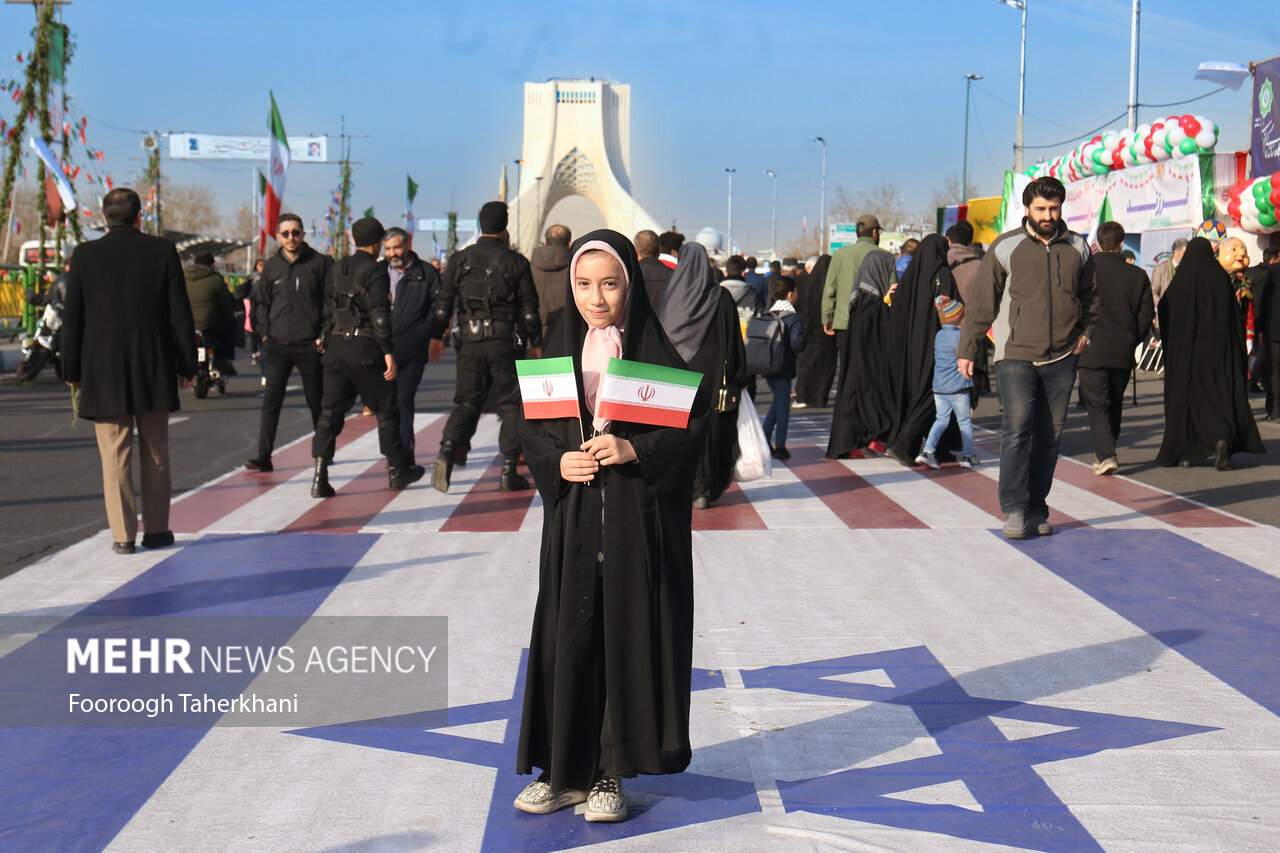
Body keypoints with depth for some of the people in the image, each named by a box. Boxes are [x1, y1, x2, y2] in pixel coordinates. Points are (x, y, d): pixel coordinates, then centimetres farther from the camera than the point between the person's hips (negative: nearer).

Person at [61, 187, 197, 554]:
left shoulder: (85, 255, -1)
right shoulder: (163, 251, -1)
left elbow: (72, 318, 1)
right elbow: (180, 314, 0)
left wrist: (71, 370, 9)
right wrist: (187, 365, 7)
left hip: (103, 370, 0)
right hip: (154, 367, 1)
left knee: (114, 454, 3)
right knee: (156, 452, 11)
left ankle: (123, 534, 2)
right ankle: (156, 529, 15)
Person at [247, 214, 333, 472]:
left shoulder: (320, 263, -1)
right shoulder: (271, 266, 8)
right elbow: (260, 302, 18)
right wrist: (265, 332, 7)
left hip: (310, 345, -2)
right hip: (277, 344, 2)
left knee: (317, 401, 9)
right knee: (271, 400, -5)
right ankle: (263, 456, -6)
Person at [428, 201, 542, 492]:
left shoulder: (459, 260, 4)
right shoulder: (516, 262, -3)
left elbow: (444, 302, 7)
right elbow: (529, 307, 0)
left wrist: (437, 337, 17)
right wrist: (536, 343, 10)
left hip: (470, 342, 2)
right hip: (506, 342, -2)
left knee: (466, 402, 11)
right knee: (511, 405, 6)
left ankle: (447, 450, -13)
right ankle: (509, 471, 5)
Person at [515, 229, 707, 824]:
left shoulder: (660, 345, -3)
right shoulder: (561, 348, 7)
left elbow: (691, 426, -5)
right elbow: (531, 429, 9)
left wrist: (635, 450, -19)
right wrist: (558, 463, -9)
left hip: (639, 517, -3)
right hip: (574, 517, 3)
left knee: (627, 637, 1)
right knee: (569, 637, 5)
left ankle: (609, 773, 11)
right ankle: (567, 771, 16)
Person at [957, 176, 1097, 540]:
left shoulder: (1077, 248, 9)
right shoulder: (1005, 247, -1)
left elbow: (1089, 294, 25)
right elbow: (981, 302, 3)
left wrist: (1085, 330, 11)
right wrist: (967, 350, 2)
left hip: (1061, 359, 3)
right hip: (1016, 355, -3)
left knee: (1049, 436, 6)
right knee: (1017, 427, -16)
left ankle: (1037, 509, 14)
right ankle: (1014, 509, -12)